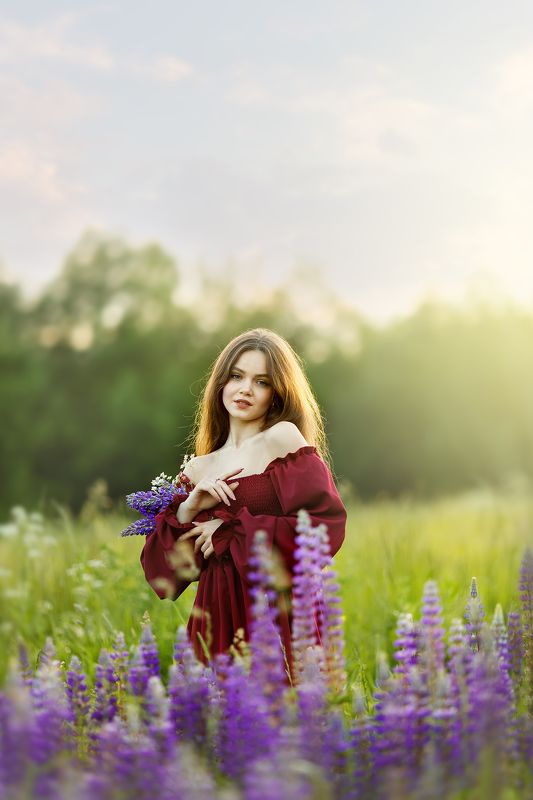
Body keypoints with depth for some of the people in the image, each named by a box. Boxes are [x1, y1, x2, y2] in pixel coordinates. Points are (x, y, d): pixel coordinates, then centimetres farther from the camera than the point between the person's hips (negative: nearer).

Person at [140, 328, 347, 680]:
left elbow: (326, 525, -14)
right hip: (217, 625, 4)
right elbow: (160, 571, 9)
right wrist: (186, 510, -8)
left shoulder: (284, 437, -2)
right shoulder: (197, 470, 12)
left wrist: (230, 533, -9)